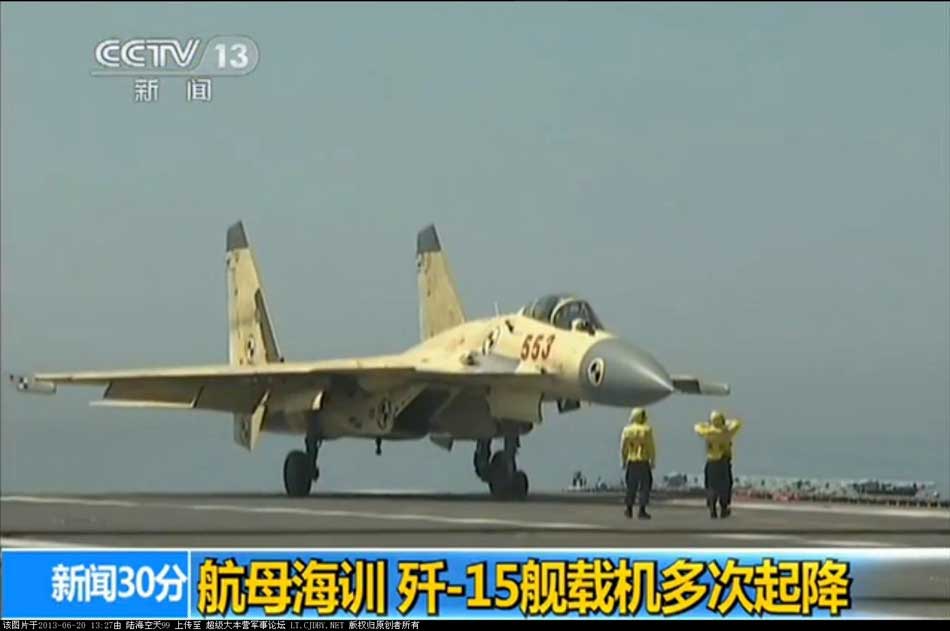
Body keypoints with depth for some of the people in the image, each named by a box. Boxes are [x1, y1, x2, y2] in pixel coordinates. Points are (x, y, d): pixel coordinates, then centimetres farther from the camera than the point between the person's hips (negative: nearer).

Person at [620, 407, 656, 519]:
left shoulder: (627, 430, 1)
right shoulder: (647, 430, -7)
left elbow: (623, 448, 1)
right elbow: (651, 447, -7)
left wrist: (623, 461, 10)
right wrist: (653, 461, 1)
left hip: (631, 461, 3)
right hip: (644, 462, -3)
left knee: (631, 486, 14)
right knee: (645, 486, 2)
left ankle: (629, 510, 18)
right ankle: (642, 510, -4)